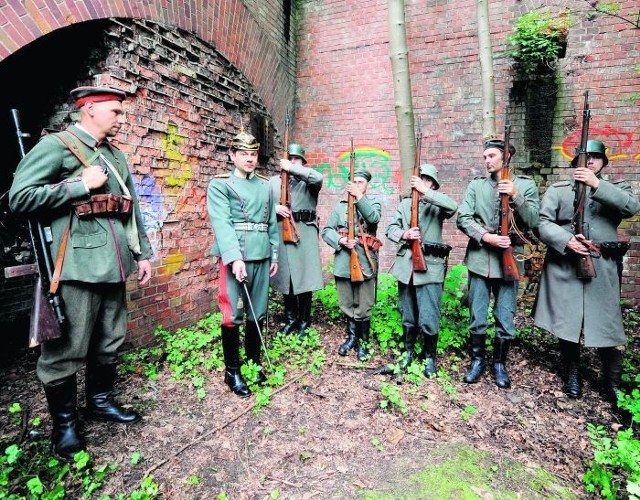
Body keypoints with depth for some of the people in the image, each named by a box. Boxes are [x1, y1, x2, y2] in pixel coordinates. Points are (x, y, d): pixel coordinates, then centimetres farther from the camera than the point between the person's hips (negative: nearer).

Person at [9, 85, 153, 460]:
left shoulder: (117, 156, 17)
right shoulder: (56, 145, -5)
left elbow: (133, 207, 17)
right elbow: (20, 197, -13)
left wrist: (143, 253, 13)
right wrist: (82, 184, -14)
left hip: (113, 265, 7)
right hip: (77, 267, -7)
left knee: (110, 342, 16)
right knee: (66, 349, 4)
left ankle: (101, 401, 35)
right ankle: (65, 424, 22)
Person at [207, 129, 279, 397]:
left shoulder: (266, 185, 16)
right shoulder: (219, 184, 0)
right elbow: (222, 223, -12)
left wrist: (275, 255, 13)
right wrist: (235, 258, -23)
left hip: (261, 256, 5)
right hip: (234, 255, -5)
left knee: (258, 313, 11)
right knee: (232, 314, -1)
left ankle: (254, 363, 27)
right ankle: (232, 371, 14)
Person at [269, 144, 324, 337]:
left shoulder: (308, 180, 4)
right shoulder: (274, 181, 15)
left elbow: (318, 178, -20)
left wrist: (292, 168, -14)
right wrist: (274, 207, -11)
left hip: (304, 232, -3)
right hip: (280, 232, 3)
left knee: (304, 277, 1)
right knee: (285, 278, 10)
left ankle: (304, 320, 17)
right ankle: (291, 318, 26)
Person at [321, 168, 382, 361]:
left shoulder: (373, 204, 8)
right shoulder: (340, 206, 12)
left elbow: (374, 218, -16)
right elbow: (326, 231, 5)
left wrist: (359, 197, -21)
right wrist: (340, 240, -14)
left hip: (365, 262, -2)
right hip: (344, 262, 2)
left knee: (363, 307, 3)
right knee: (346, 304, 13)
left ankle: (363, 341, 21)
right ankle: (351, 336, 31)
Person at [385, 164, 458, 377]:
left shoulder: (437, 206, 2)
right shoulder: (405, 204, 13)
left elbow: (453, 207, -22)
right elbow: (391, 229, 6)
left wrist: (425, 191, -20)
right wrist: (404, 234, -15)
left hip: (430, 267, -3)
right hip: (406, 265, 4)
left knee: (428, 319, -2)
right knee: (408, 316, 15)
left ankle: (429, 357, 18)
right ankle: (408, 351, 32)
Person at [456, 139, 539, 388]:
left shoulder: (525, 184, 4)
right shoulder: (476, 185, 6)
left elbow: (533, 221, -5)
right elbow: (463, 218, -3)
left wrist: (515, 196, -17)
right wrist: (486, 236, -16)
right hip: (479, 258, 1)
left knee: (505, 320, 7)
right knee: (477, 318, 9)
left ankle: (499, 364, 26)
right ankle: (477, 360, 27)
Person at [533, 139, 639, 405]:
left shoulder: (616, 188, 13)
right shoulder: (558, 189, 9)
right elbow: (543, 223, -3)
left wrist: (597, 185, -17)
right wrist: (567, 240, -18)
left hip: (603, 268, 1)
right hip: (564, 266, 0)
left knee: (608, 325, 2)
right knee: (567, 322, 8)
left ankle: (612, 383, 19)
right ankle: (572, 376, 25)